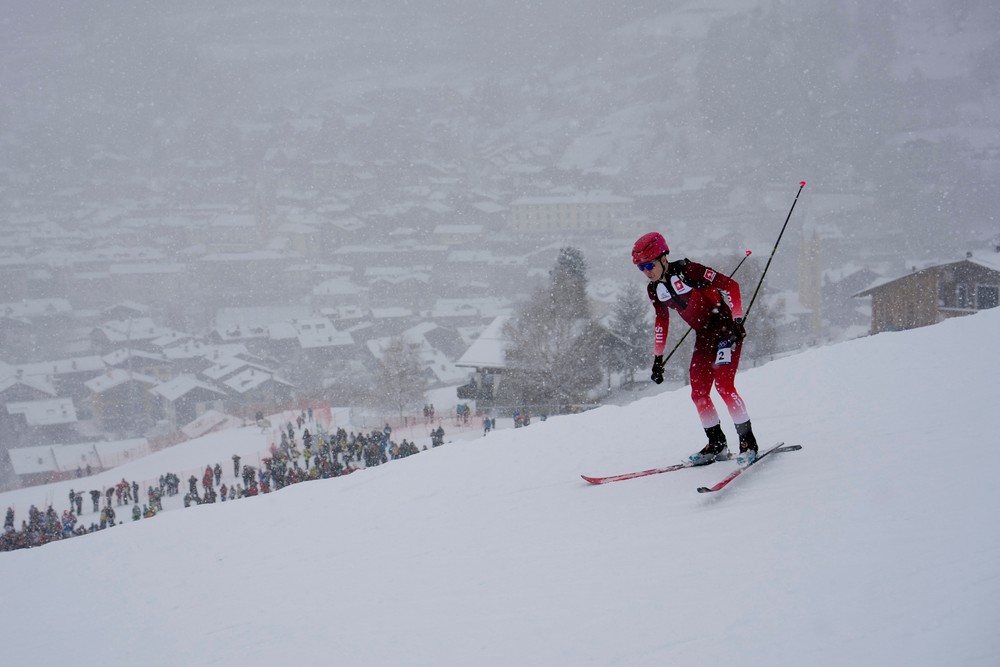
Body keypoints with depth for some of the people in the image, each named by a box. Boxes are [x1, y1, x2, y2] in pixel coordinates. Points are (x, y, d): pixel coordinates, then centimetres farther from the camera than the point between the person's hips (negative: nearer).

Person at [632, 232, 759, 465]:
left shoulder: (687, 271, -20)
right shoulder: (654, 290, 2)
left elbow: (730, 285, -18)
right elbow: (662, 322, 17)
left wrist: (737, 321, -24)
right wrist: (658, 358, 17)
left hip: (726, 329, -8)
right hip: (704, 336, 8)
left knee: (723, 384, -19)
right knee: (698, 393, 1)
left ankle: (747, 441, -13)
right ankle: (717, 445, 13)